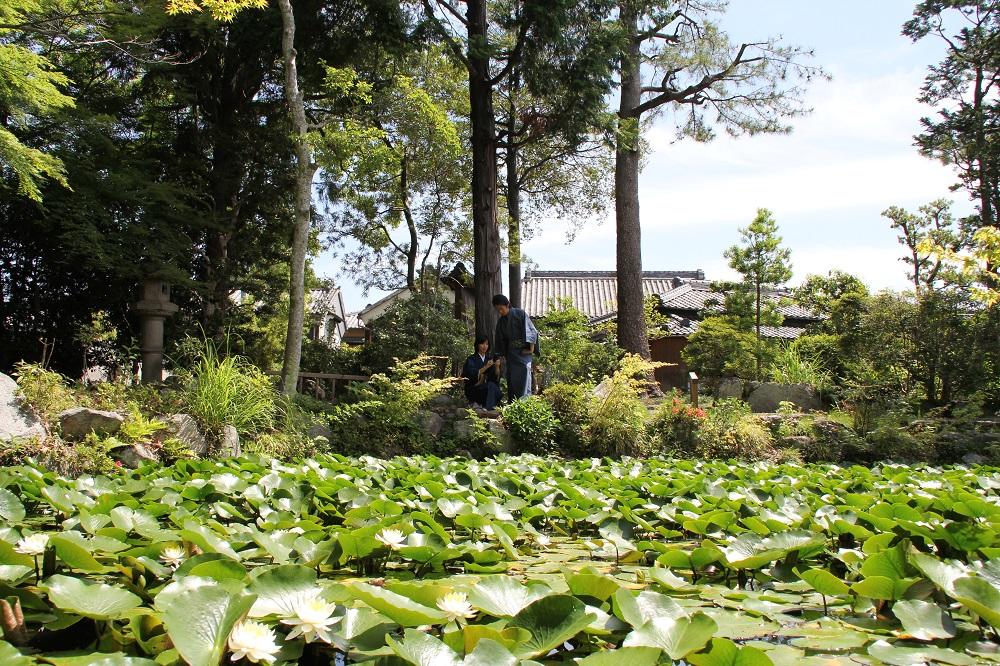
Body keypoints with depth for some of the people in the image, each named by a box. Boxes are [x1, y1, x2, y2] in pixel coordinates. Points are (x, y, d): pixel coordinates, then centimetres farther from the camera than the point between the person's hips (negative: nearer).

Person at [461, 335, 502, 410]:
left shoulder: (490, 358, 10)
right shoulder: (471, 359, -2)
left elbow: (496, 376, 1)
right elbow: (472, 375, -19)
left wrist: (497, 367, -19)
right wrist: (486, 367, -28)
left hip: (488, 388, 4)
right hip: (474, 389, -4)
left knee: (497, 391, -27)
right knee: (491, 386, -31)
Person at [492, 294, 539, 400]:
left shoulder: (520, 314, -3)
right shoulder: (500, 321, 12)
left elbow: (531, 331, -5)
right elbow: (500, 340, 18)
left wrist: (531, 348, -10)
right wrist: (503, 356, 13)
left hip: (523, 351, -5)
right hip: (510, 353, 5)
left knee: (524, 375, -13)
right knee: (511, 379, 1)